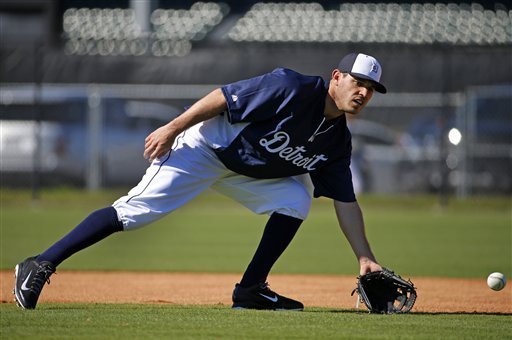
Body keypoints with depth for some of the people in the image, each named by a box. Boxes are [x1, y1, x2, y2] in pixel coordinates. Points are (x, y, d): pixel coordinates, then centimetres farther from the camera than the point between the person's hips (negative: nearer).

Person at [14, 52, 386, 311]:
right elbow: (223, 97, -20)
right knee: (138, 210, -20)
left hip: (247, 172, 8)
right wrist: (171, 129, -22)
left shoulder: (338, 141, -1)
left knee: (296, 197, -9)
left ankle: (251, 290, -2)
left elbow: (346, 202, 4)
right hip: (204, 146, -8)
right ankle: (41, 265, -20)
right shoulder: (293, 89, -23)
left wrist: (365, 257, -1)